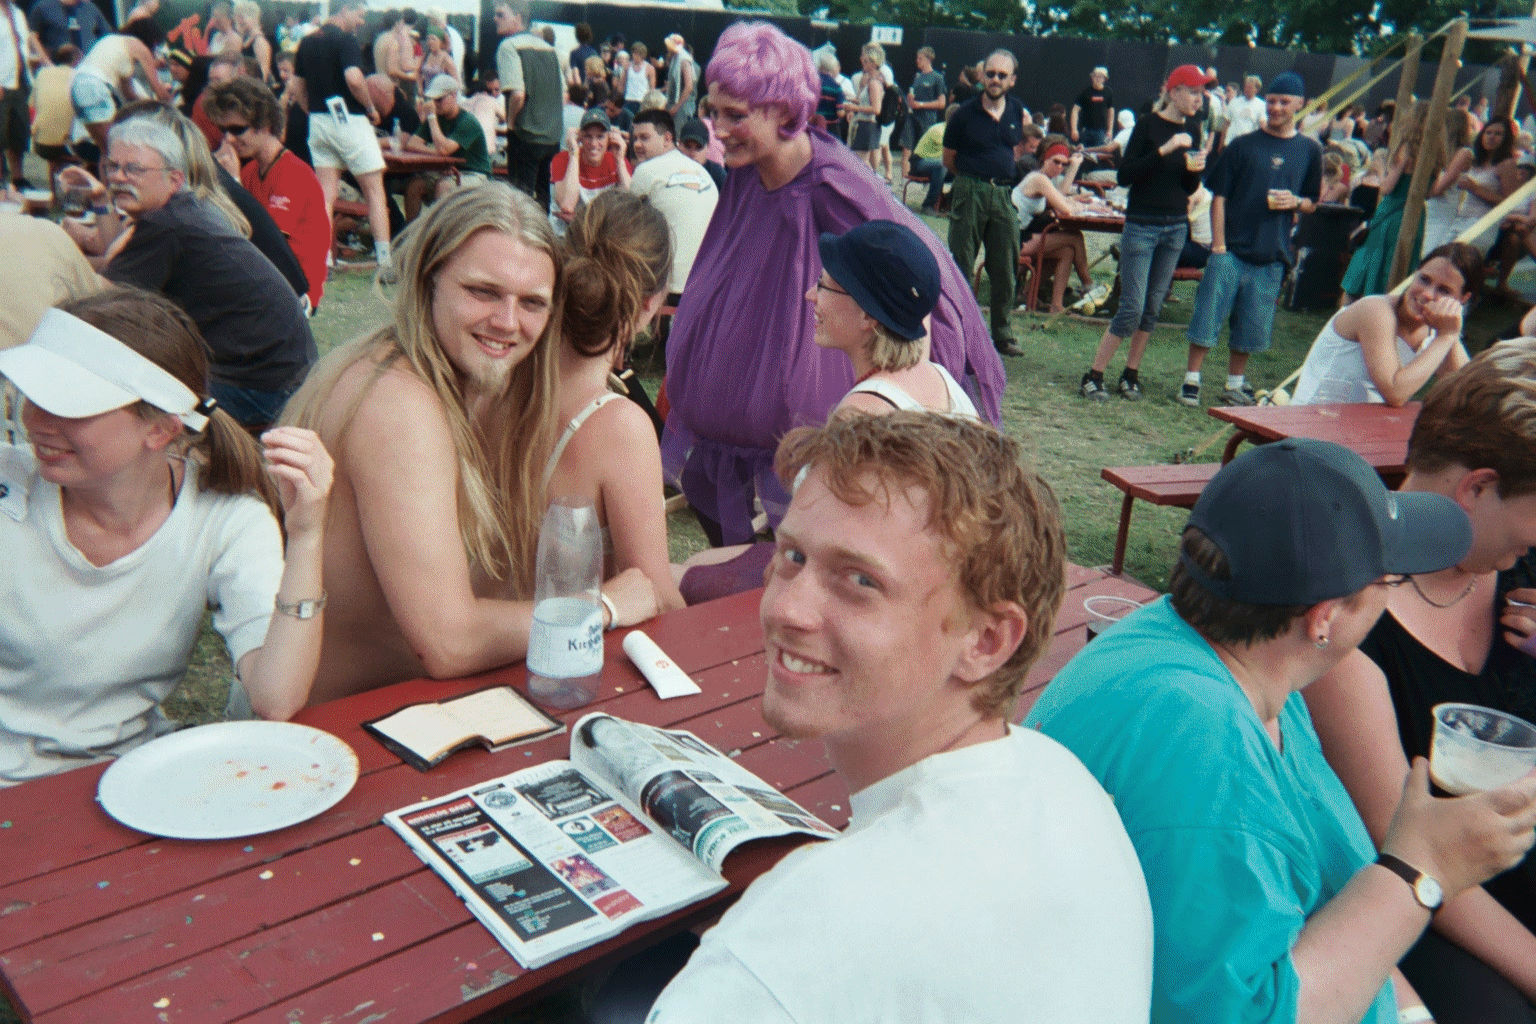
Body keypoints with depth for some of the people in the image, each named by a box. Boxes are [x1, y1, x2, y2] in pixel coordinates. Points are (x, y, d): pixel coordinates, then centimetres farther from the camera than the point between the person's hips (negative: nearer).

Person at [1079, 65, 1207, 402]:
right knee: (1132, 309, -9)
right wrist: (1164, 150, -24)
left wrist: (1194, 169, -7)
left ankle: (1130, 375, 18)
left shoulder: (1192, 130, 10)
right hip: (1142, 225, -6)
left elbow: (1189, 188, 14)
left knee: (1152, 309, 8)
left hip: (1176, 228, 6)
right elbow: (1124, 176, -17)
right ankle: (1092, 377, 0)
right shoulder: (1148, 124, -8)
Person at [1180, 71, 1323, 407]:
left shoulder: (1309, 150, 8)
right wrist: (1218, 244, -10)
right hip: (1231, 249, -2)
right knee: (1208, 315, -3)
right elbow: (1219, 196, -2)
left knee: (1251, 327, 8)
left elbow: (1312, 203, 15)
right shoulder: (1243, 145, 1)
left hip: (1272, 255, 2)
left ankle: (1234, 385, 22)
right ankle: (1191, 380, 7)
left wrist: (1295, 202, -9)